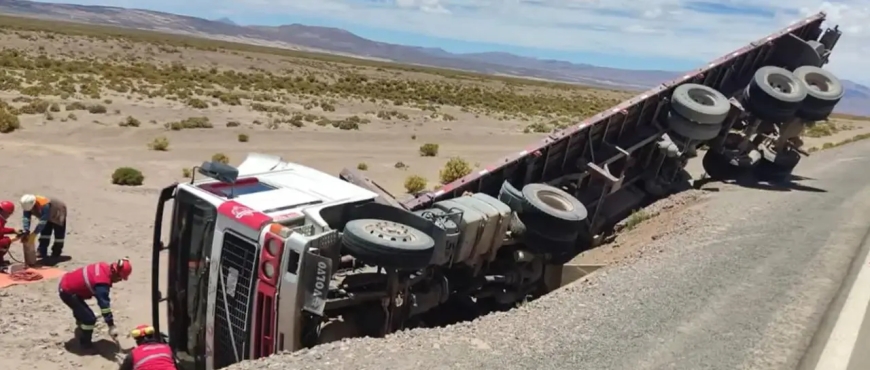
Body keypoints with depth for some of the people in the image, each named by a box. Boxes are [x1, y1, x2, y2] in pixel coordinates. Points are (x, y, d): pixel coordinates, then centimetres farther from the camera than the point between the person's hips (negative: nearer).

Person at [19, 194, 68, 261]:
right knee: (45, 233, 1)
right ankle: (42, 252, 5)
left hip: (58, 213, -7)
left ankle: (56, 253, 8)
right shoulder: (28, 205, -25)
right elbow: (26, 219, -28)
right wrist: (26, 231, -42)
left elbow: (42, 222, -46)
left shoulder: (44, 206, -47)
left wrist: (34, 233, -47)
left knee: (59, 234, -5)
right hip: (48, 216, 7)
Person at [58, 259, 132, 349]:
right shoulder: (102, 283, -30)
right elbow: (104, 304, -31)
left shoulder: (105, 267, -5)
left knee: (81, 312, 31)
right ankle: (86, 344, 11)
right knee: (90, 318, -8)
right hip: (67, 292, -10)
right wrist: (111, 326, -29)